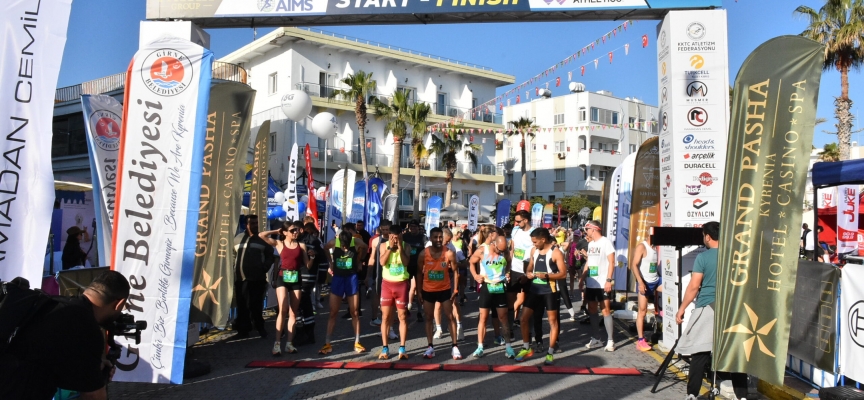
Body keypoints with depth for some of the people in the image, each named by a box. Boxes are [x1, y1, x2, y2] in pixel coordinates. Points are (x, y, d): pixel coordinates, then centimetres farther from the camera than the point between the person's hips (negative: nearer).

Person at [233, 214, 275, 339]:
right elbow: (233, 256, 14)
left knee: (256, 305, -4)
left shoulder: (263, 239, 6)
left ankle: (259, 328, 7)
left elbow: (270, 256, 5)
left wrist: (264, 268, -7)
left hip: (257, 278, -3)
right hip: (240, 278, 3)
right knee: (242, 305, 6)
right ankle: (243, 329, 15)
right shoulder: (238, 238, 13)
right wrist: (234, 270, 4)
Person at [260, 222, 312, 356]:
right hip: (283, 278, -2)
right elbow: (261, 235, -7)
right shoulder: (279, 244, 3)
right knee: (283, 310, -15)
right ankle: (277, 343, -10)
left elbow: (307, 265, 6)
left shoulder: (301, 245, 7)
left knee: (293, 312, 5)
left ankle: (289, 343, 11)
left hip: (296, 279, 2)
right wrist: (276, 231, 4)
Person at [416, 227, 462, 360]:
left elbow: (455, 271, -3)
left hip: (445, 289, -1)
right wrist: (419, 291, 0)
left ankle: (455, 347, 10)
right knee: (429, 318, 8)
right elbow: (420, 273, 1)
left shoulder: (449, 253, -13)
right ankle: (430, 347, 17)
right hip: (428, 290, 1)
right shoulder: (423, 253, -11)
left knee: (450, 317, 2)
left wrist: (455, 289, -7)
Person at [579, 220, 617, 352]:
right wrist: (582, 279, 15)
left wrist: (609, 280, -20)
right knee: (592, 310, 9)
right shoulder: (590, 244, 15)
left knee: (606, 310, -6)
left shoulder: (606, 242, -8)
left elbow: (611, 262, -12)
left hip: (603, 284, -8)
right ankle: (596, 339, 17)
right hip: (591, 283, 8)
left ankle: (610, 340, -1)